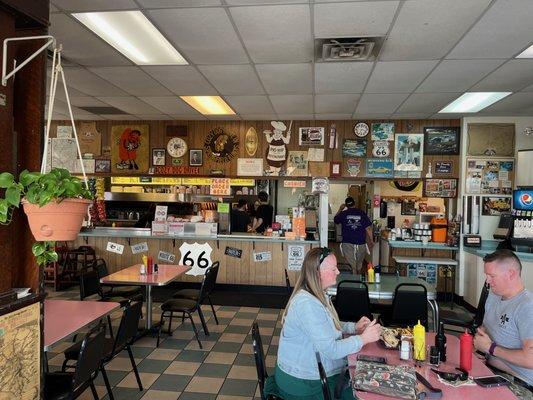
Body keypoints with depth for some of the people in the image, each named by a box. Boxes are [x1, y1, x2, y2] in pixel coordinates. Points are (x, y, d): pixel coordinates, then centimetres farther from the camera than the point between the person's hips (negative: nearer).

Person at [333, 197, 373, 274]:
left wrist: (340, 209, 31)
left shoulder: (343, 213, 0)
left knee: (351, 266, 0)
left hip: (347, 243, -2)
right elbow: (368, 228, 1)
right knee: (359, 266, 20)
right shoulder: (362, 213, 1)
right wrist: (371, 240, 11)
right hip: (361, 243, 2)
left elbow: (335, 220, 21)